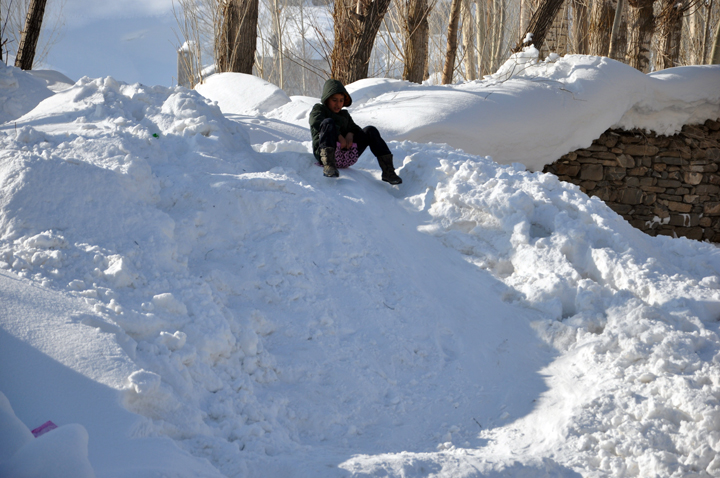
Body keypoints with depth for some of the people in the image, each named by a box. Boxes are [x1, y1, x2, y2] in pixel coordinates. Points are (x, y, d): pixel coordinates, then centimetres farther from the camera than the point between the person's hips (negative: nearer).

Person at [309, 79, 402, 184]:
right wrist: (339, 136, -19)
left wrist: (350, 134, -6)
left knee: (370, 131, -7)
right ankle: (328, 165, -55)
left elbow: (354, 128, 20)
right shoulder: (318, 109, 15)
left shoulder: (344, 114, 33)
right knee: (328, 122, -31)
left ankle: (388, 171, -18)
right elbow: (317, 123, -7)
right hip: (323, 151, -5)